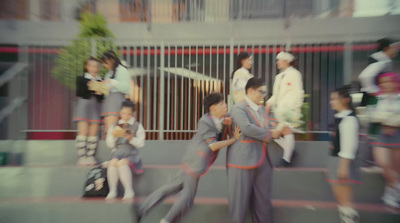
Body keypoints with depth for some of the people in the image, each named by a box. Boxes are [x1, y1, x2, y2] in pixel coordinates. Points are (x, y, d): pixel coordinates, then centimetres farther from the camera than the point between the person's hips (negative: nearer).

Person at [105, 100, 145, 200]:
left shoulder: (138, 126, 9)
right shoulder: (114, 126, 18)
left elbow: (141, 143, 0)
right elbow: (110, 145, 13)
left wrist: (131, 138, -17)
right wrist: (113, 135, -4)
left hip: (131, 153, -2)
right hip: (117, 152, 3)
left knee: (122, 162, -31)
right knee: (113, 162, -29)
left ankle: (129, 191, -20)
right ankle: (112, 191, -15)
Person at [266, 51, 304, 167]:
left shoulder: (294, 74, -2)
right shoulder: (279, 76, 18)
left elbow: (299, 93, -8)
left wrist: (295, 110, -14)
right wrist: (270, 103, 2)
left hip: (289, 110, -7)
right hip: (280, 110, 7)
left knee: (288, 132, -1)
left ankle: (286, 159, 14)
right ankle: (289, 150, 27)